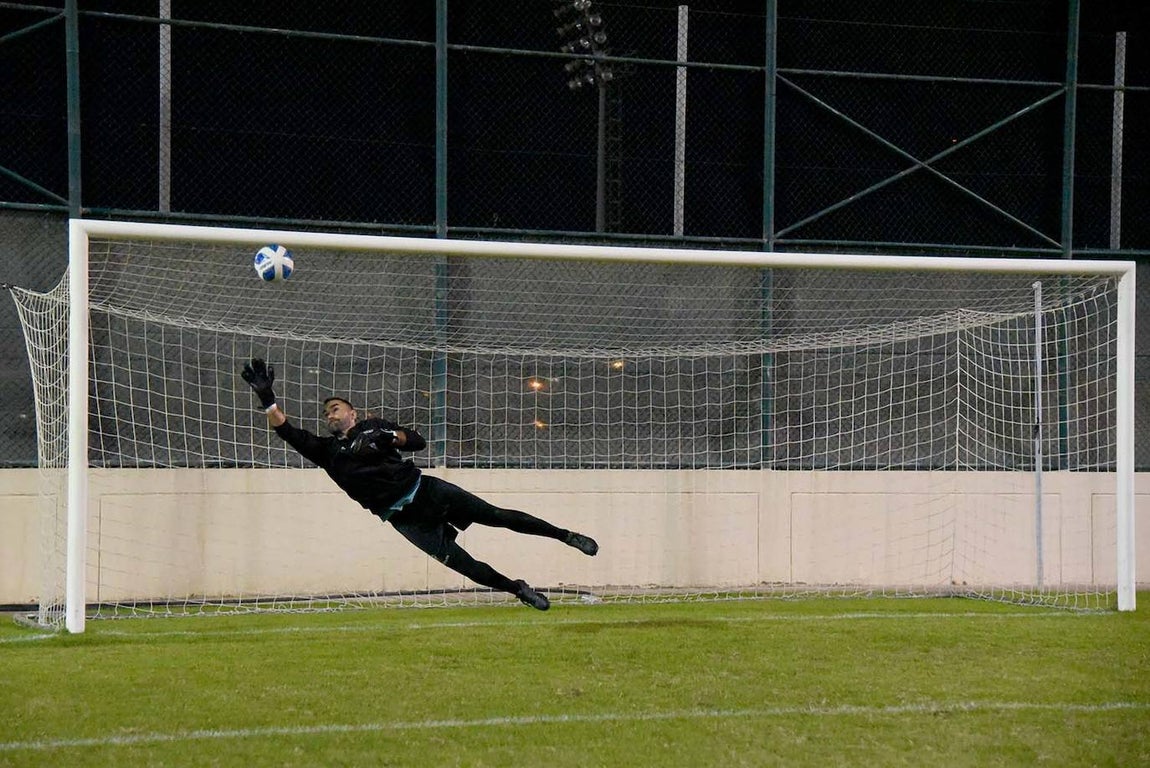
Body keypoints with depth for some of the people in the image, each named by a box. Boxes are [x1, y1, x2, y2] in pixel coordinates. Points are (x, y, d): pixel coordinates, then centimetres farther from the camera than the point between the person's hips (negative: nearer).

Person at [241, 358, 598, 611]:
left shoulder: (374, 426, 13)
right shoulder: (326, 450, 10)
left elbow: (419, 441, 6)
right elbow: (286, 430, -1)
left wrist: (389, 435, -12)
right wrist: (266, 397, -12)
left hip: (426, 489, 0)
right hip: (402, 517, 0)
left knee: (496, 515, -4)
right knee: (458, 561, -10)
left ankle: (564, 536, 5)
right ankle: (518, 589, 3)